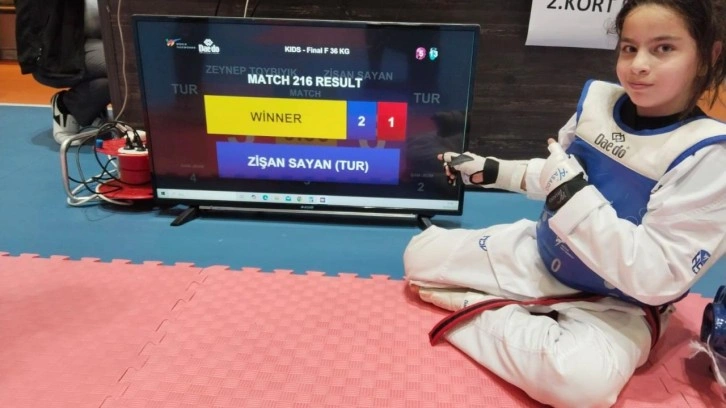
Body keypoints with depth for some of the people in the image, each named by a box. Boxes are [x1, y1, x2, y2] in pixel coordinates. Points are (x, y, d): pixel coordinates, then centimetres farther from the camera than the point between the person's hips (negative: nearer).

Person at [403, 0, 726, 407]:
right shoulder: (598, 99, -7)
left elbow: (658, 279, -27)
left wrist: (574, 195, -31)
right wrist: (488, 170, 5)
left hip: (619, 305, -4)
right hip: (542, 258, 5)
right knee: (422, 254, -2)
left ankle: (479, 312, -15)